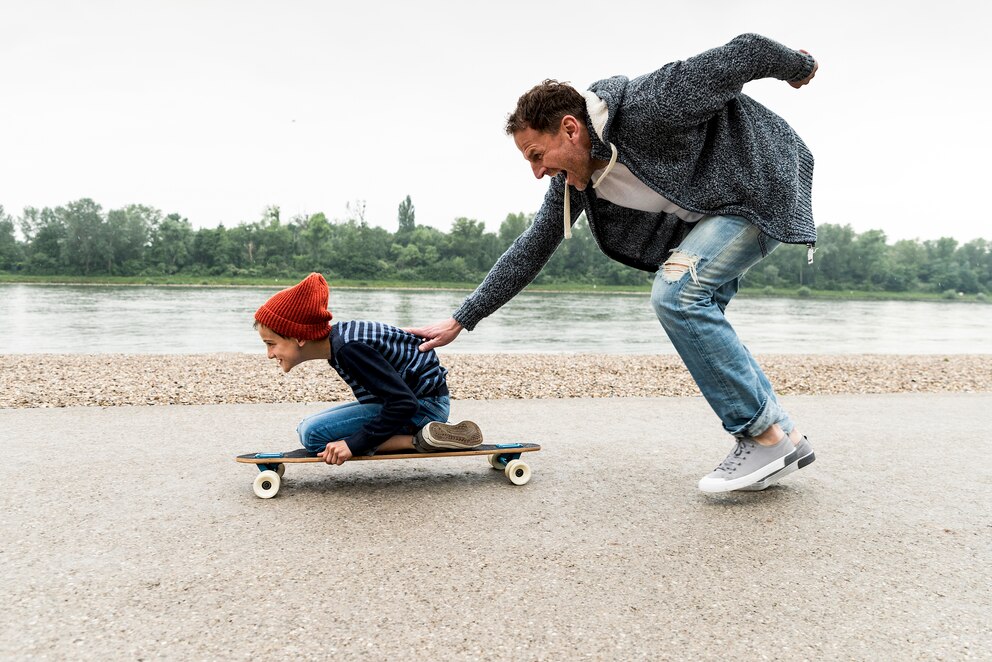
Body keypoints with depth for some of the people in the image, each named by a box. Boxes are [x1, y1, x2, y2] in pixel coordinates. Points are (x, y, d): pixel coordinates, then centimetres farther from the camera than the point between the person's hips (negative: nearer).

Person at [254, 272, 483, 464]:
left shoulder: (348, 348, -26)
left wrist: (354, 444, -25)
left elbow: (404, 403, -27)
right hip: (410, 398, 10)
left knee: (313, 434, -18)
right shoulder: (337, 336, 2)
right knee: (307, 427, 14)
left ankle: (419, 439, -16)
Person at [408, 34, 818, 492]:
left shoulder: (646, 108, -29)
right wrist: (460, 321, 2)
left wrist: (797, 66, 2)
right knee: (693, 319, -2)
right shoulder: (571, 179, -5)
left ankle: (765, 436, -13)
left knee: (676, 294, -23)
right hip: (708, 211, 8)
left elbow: (745, 51, -20)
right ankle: (785, 437, 8)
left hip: (761, 184, -8)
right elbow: (531, 250, 2)